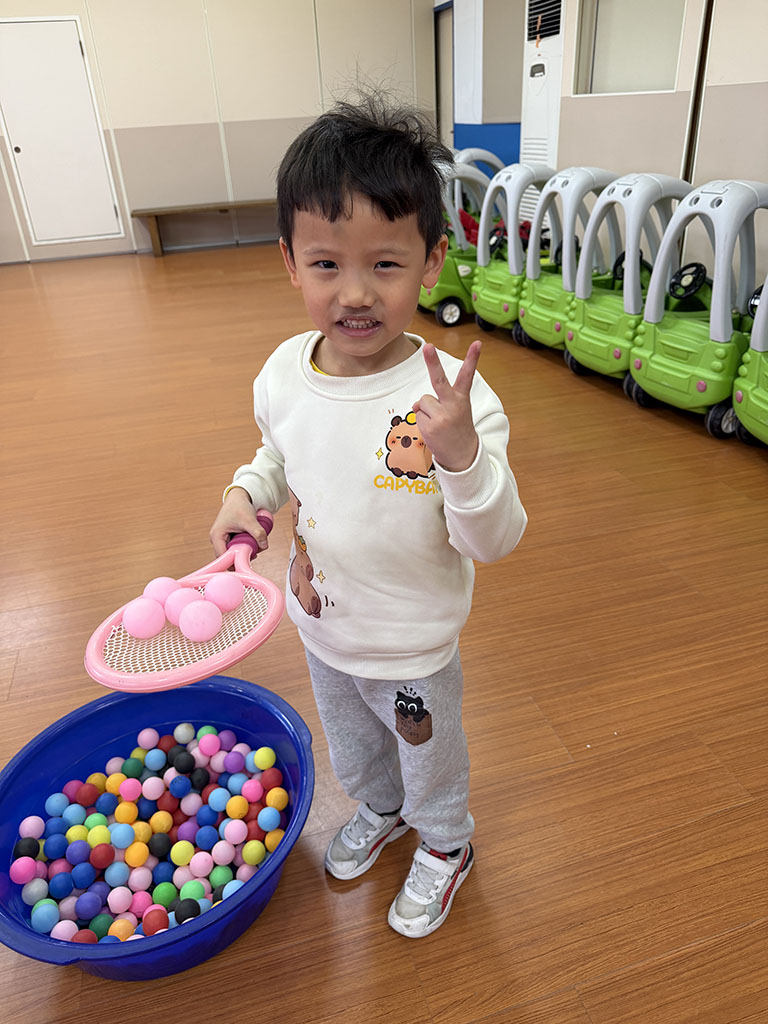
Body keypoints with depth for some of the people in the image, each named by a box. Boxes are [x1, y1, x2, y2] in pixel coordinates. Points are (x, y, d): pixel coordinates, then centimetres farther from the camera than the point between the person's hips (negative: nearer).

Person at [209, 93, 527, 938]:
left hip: (411, 645, -5)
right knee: (351, 747, 33)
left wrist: (460, 453, -45)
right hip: (320, 624, 5)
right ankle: (380, 812, 66)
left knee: (430, 756, 25)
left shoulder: (452, 397, -30)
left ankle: (445, 845, 59)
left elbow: (495, 542, -28)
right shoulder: (284, 371, -14)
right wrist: (246, 493, -12)